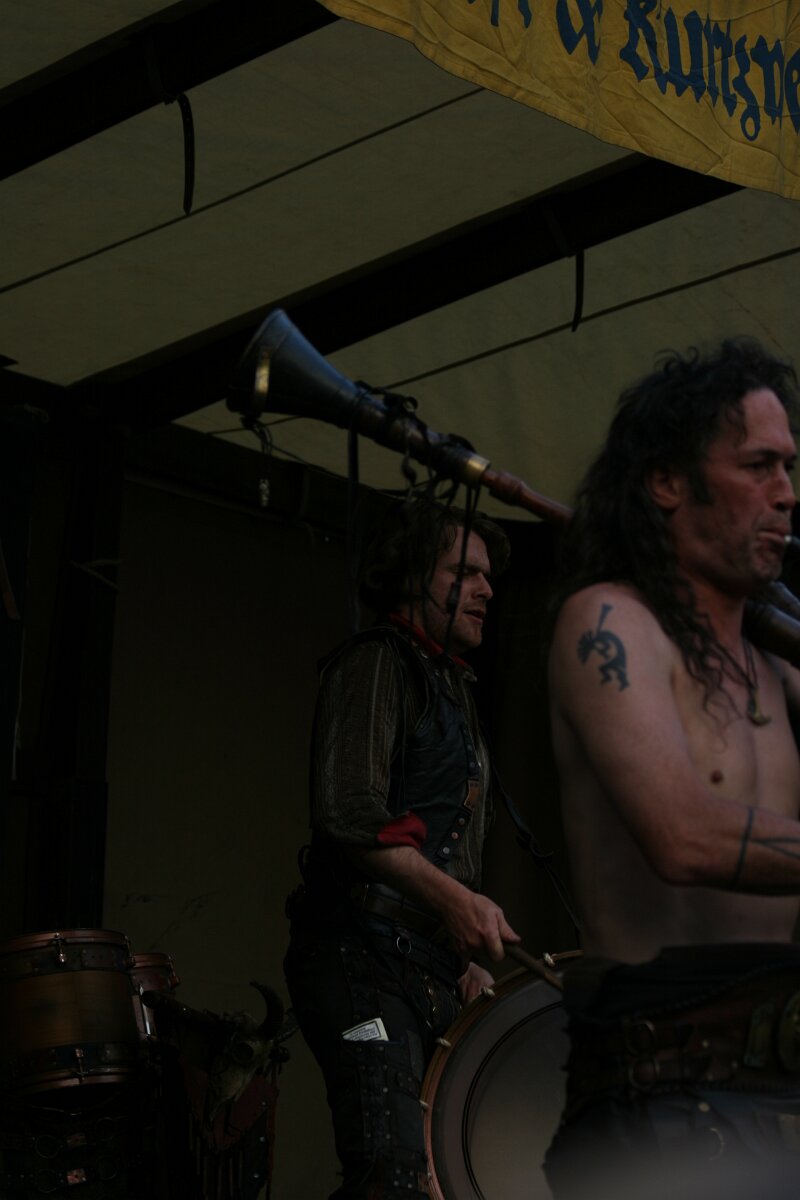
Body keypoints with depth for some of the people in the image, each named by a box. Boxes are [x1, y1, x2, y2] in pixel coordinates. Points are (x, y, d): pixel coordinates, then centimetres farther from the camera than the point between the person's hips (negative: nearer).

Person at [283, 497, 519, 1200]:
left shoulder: (451, 689, 26)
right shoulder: (377, 663, -3)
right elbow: (348, 812, -18)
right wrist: (453, 898, -27)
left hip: (431, 967, 9)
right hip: (364, 957, -9)